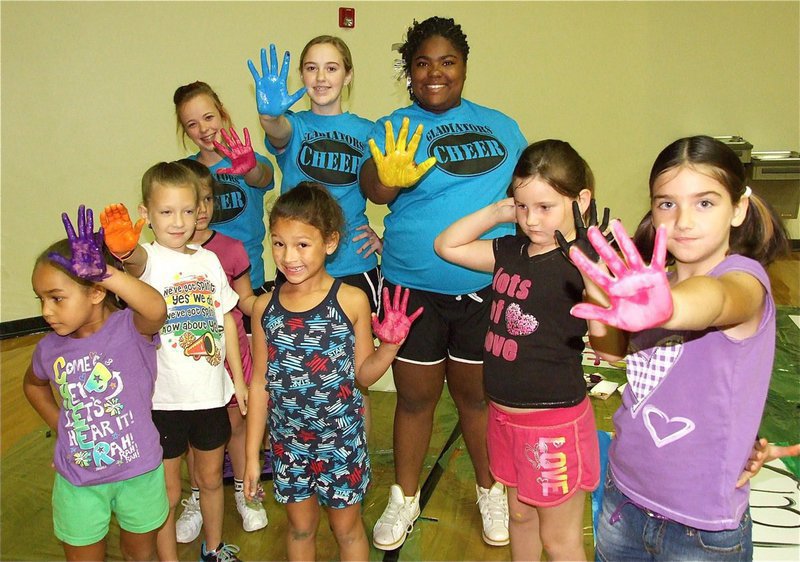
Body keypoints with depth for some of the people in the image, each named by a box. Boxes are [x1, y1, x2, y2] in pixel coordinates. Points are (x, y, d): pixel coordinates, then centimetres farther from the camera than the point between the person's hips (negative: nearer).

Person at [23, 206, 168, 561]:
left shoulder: (131, 328, -22)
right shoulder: (49, 349, -7)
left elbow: (156, 309, -48)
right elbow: (33, 385, 17)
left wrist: (100, 271, -54)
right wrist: (59, 425, 7)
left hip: (138, 472, -3)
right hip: (78, 482, 3)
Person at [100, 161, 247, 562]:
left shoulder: (208, 260, 3)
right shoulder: (148, 259, -11)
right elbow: (136, 262, -37)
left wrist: (238, 377, 10)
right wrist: (125, 251, -62)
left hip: (211, 393, 5)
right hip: (164, 397, -4)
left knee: (211, 478, 22)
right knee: (167, 492, 9)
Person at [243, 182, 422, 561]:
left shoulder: (352, 301, -15)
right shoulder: (265, 307, -7)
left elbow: (363, 374, -4)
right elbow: (260, 383, 0)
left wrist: (391, 344, -23)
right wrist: (252, 455, 4)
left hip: (341, 439, -2)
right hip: (288, 441, 2)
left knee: (347, 528, 17)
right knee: (300, 526, 21)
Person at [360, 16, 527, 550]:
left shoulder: (500, 125, 8)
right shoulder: (392, 129, -2)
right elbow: (373, 188, -22)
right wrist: (391, 179, -45)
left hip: (487, 287, 1)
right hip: (414, 288, -1)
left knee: (478, 394, 15)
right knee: (415, 397, 11)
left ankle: (491, 489, 37)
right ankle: (405, 498, 33)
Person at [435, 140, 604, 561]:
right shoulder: (510, 252, 1)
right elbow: (447, 245, 11)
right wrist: (497, 212, 0)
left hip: (555, 424, -7)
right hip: (505, 415, 7)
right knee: (520, 515, 27)